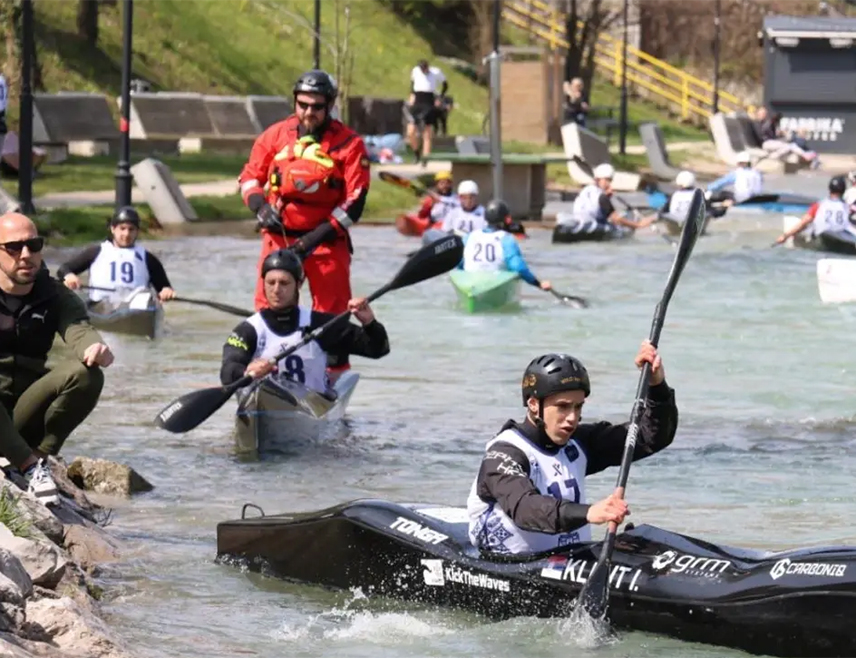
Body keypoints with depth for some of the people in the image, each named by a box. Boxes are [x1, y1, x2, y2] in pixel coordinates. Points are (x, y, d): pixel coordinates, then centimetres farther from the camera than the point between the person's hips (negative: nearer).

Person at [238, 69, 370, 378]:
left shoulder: (348, 143, -2)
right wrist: (260, 206, -8)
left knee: (331, 312, -2)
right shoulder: (275, 136, 6)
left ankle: (337, 373, 4)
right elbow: (250, 177, 14)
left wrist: (318, 236, -14)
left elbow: (355, 201, -6)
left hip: (327, 239, -2)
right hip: (279, 236, 2)